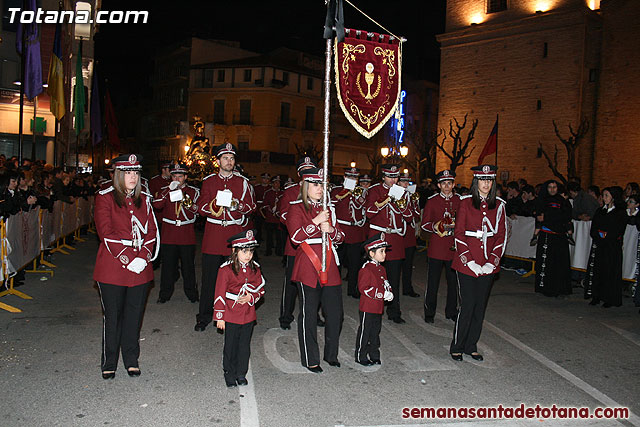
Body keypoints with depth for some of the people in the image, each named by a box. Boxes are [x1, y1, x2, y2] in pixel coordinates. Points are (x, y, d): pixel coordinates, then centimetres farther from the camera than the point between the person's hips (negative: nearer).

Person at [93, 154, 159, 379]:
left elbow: (152, 231, 7)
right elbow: (106, 233, -10)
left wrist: (143, 257, -8)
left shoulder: (144, 199, 11)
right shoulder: (105, 198, -2)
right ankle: (109, 363, 22)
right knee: (112, 315, 5)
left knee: (134, 314, 10)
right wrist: (127, 260, -15)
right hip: (112, 266, -3)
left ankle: (131, 360, 24)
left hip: (141, 268, 4)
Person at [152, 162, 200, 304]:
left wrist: (188, 203, -19)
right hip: (168, 234, 1)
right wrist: (169, 189, -16)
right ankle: (165, 294, 16)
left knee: (188, 264, 5)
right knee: (168, 264, 4)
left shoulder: (193, 191, 7)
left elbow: (197, 210, -1)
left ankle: (192, 293, 18)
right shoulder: (165, 190, 8)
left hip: (187, 234, -1)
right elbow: (157, 205, -9)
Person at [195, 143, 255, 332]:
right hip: (213, 235, 0)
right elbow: (201, 207, 5)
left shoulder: (243, 182, 7)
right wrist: (215, 204, -16)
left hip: (235, 234, 0)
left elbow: (251, 207, 6)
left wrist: (237, 205, -14)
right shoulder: (209, 181, 9)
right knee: (209, 277, 3)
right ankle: (204, 317, 15)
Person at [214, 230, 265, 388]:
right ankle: (230, 375, 26)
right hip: (231, 316, -3)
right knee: (231, 346, 8)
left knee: (245, 346, 13)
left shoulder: (255, 269, 2)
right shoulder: (226, 269, -11)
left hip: (248, 315, 4)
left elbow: (260, 289, 10)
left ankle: (241, 374, 30)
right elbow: (220, 294, -8)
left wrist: (251, 297, -12)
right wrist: (219, 317, -8)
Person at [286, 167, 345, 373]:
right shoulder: (296, 208, 0)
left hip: (329, 265, 5)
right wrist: (317, 222, -16)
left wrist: (331, 230, -6)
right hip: (308, 266, -5)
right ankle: (310, 359, 16)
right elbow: (296, 236, -14)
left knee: (335, 312, 6)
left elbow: (340, 238, 14)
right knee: (308, 313, 2)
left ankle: (331, 354, 26)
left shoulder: (328, 209, 15)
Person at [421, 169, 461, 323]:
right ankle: (429, 313, 19)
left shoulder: (460, 200, 6)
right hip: (436, 248, -2)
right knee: (433, 282, 4)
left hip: (454, 248, 2)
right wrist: (437, 226, -18)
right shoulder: (431, 201, 2)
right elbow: (424, 224, 1)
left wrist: (456, 225, -9)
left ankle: (451, 312, 26)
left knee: (453, 281, 10)